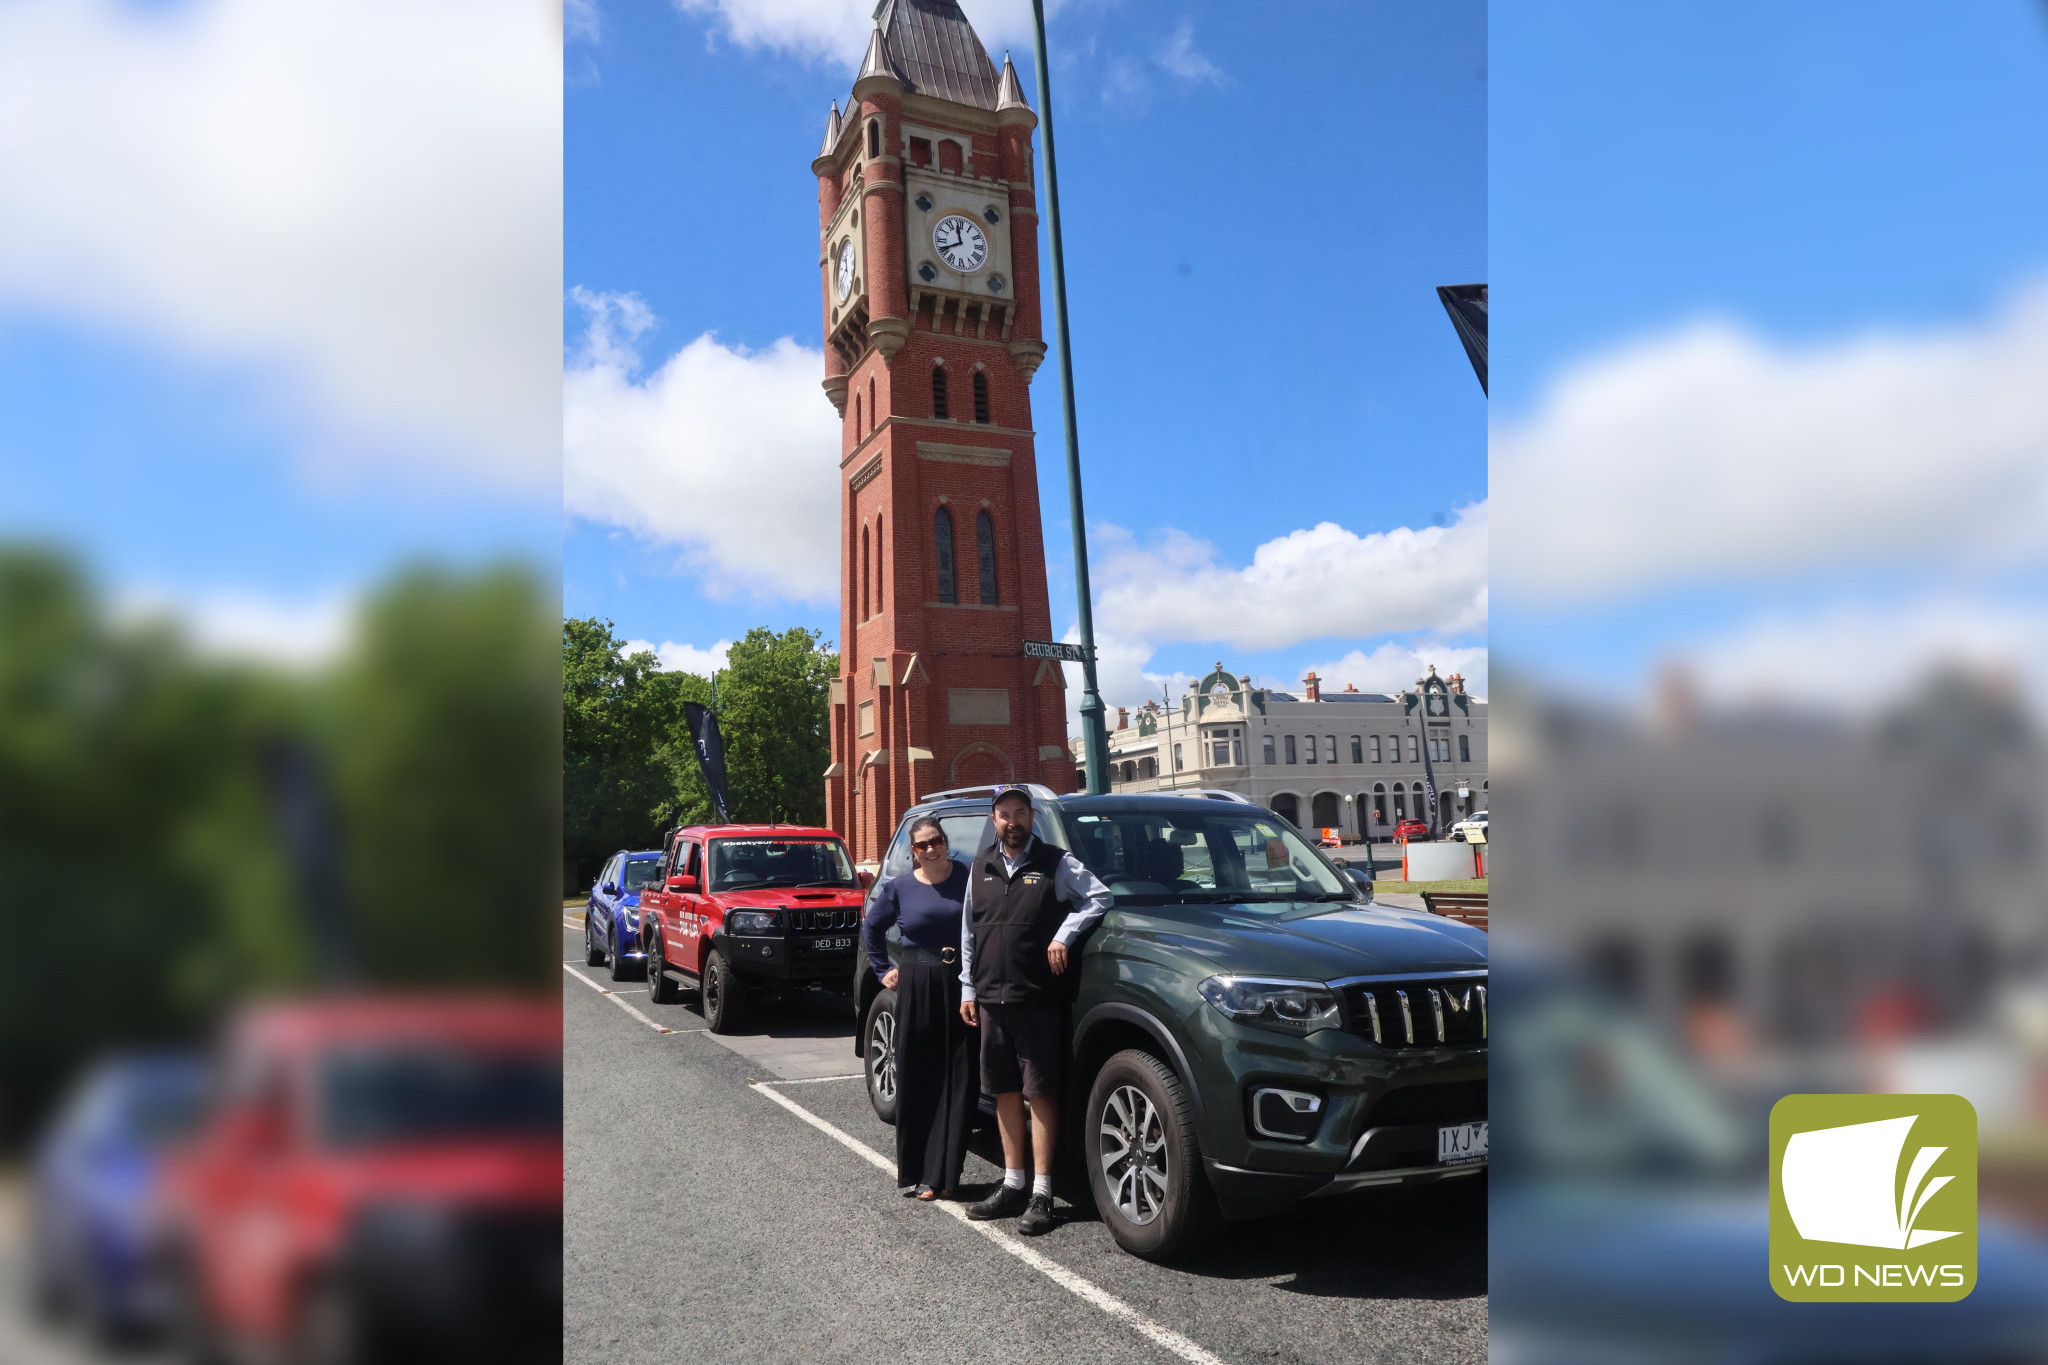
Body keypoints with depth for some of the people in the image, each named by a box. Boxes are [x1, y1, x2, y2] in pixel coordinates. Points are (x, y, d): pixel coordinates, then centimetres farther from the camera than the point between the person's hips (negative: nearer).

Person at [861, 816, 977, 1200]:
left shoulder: (968, 876, 0)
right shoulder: (900, 887, 4)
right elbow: (871, 928, 18)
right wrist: (884, 969, 12)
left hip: (964, 988, 0)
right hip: (917, 991, 0)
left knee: (959, 1082, 1)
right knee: (918, 1082, 3)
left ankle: (944, 1174, 10)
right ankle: (919, 1173, 12)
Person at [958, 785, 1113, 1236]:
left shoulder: (1055, 864, -1)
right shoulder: (981, 869, 14)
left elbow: (1099, 897, -4)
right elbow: (969, 932, 18)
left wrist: (1064, 935, -14)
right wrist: (968, 988, 13)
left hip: (1038, 999, -5)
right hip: (991, 999, 5)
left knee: (1040, 1092, -3)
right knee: (1005, 1092, 11)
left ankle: (1041, 1193, 3)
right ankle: (1013, 1185, 22)